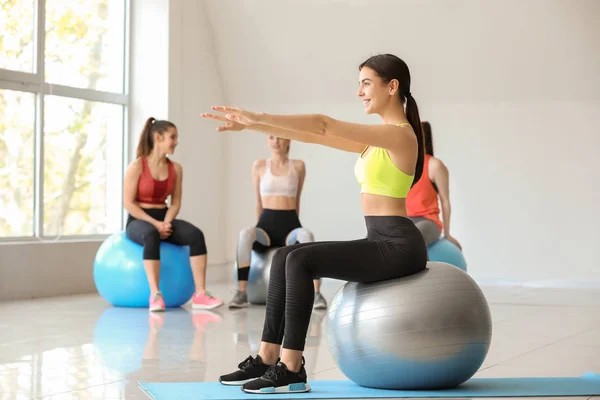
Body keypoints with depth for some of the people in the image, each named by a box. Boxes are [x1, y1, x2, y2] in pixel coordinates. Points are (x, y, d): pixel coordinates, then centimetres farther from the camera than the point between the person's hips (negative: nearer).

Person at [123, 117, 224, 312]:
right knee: (151, 235, -42)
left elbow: (175, 202, 6)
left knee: (195, 235, -25)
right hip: (138, 220, -5)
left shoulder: (176, 168, 6)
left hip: (164, 218, 5)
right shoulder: (137, 166, -8)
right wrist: (155, 223, -20)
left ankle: (200, 294, -29)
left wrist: (166, 222, -14)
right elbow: (128, 203, -12)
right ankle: (155, 295, -44)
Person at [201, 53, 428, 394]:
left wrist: (259, 116, -22)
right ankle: (267, 359, 2)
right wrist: (251, 124, 7)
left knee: (300, 260, -21)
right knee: (285, 257, 2)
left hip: (398, 246, -10)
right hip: (380, 243, 10)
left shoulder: (400, 135, -13)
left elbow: (324, 125, -20)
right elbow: (312, 136, 13)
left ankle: (291, 369, -17)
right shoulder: (377, 139, 16)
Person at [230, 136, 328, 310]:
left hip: (290, 224, 0)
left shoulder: (298, 166, 9)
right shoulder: (259, 165, 9)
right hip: (266, 224, 0)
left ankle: (316, 293, -42)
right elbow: (258, 202, 14)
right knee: (246, 233, -36)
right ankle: (241, 293, -35)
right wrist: (261, 229, 12)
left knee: (306, 235, -37)